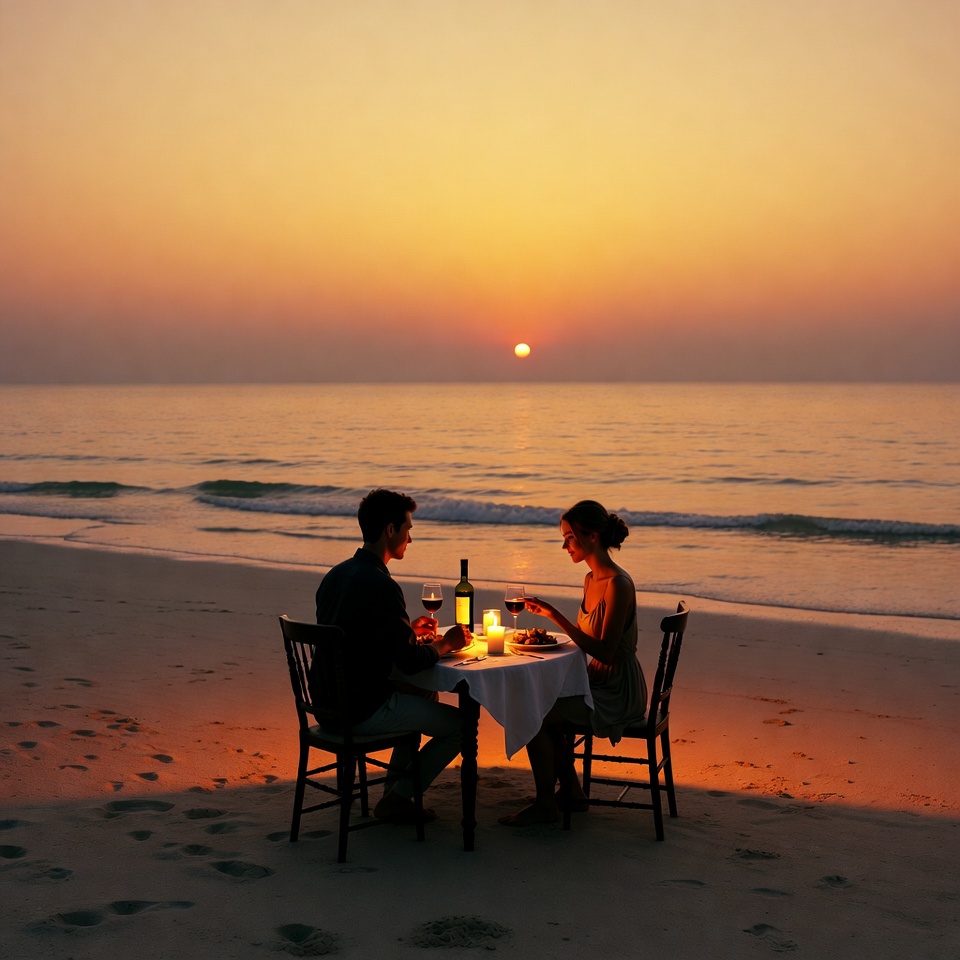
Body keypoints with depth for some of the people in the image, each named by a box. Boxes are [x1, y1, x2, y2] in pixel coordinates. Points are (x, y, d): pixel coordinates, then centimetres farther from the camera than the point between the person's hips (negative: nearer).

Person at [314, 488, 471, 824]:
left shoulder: (335, 575, 8)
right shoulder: (381, 585, -21)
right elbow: (410, 663, -20)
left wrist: (408, 630, 17)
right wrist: (445, 643, -1)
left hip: (331, 704, 9)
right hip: (363, 711, -9)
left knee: (423, 700, 31)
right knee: (460, 724, 2)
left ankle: (394, 790, 29)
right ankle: (396, 799, 8)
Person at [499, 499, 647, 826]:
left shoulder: (618, 584, -21)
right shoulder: (590, 579, 8)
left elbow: (604, 652, -27)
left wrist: (556, 615, -28)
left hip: (618, 691, -10)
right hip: (598, 682, 10)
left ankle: (545, 805, 0)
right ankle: (572, 790, 20)